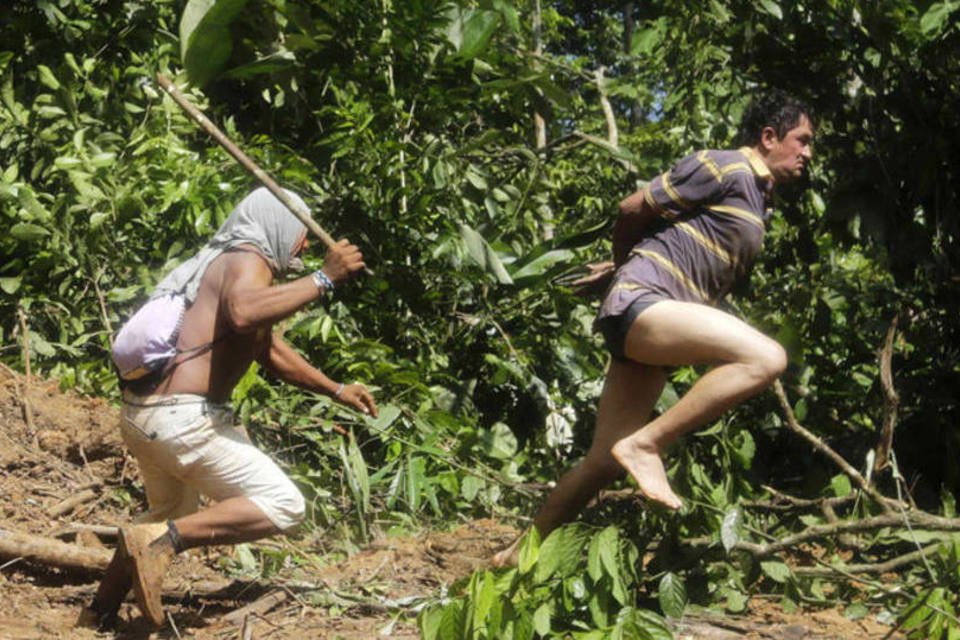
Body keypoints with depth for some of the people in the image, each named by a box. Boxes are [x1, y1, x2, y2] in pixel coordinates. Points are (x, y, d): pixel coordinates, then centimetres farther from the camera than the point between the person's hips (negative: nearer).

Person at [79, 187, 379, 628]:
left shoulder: (231, 263, 25)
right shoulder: (248, 258, -6)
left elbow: (274, 355, 36)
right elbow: (243, 312, -32)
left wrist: (336, 390, 39)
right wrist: (323, 280, -26)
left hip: (140, 413, 10)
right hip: (182, 417, -10)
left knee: (172, 513, 32)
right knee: (283, 506, -8)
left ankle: (101, 611, 37)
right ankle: (160, 540, -18)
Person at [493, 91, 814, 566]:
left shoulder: (758, 199, 23)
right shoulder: (725, 169, -5)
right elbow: (633, 209, -1)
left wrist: (619, 271, 34)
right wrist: (622, 264, 16)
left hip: (660, 326, 9)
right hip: (642, 301, -9)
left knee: (606, 461, 8)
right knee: (766, 357, -27)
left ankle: (522, 553, 18)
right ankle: (646, 444, -23)